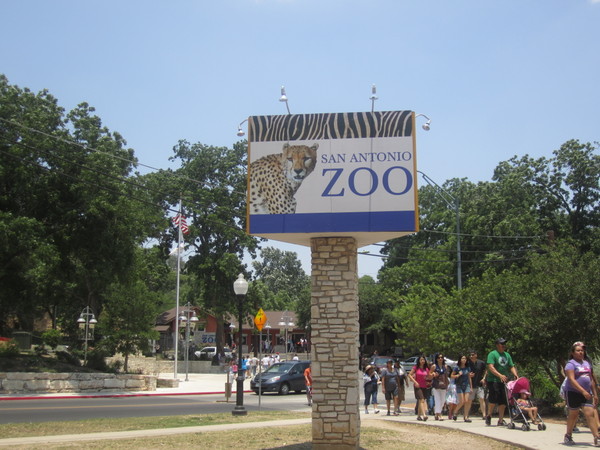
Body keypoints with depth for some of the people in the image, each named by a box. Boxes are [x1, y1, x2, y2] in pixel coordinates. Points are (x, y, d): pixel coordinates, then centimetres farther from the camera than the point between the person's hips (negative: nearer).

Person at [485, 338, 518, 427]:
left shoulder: (507, 355, 17)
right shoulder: (492, 354, -5)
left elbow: (511, 367, 15)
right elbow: (490, 367, -16)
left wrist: (515, 375, -6)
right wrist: (500, 375, -28)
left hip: (504, 381, 6)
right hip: (493, 381, -6)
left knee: (503, 401, 4)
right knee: (494, 399, -9)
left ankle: (501, 420, 11)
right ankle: (489, 416, 12)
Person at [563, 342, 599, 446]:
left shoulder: (587, 363, 14)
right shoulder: (571, 364, -8)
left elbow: (591, 380, 20)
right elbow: (572, 380, -19)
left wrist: (595, 394, 15)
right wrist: (583, 391, -28)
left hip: (586, 393, 5)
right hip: (573, 392, -5)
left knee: (590, 414, -6)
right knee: (573, 414, 4)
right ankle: (568, 436, 20)